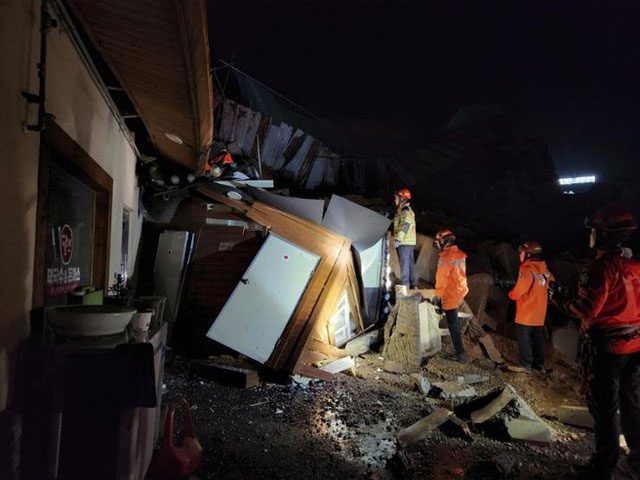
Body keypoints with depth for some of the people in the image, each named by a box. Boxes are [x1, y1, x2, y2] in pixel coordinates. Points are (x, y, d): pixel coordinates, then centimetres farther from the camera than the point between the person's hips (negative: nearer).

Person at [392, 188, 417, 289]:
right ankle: (413, 284, 23)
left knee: (404, 263, -6)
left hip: (405, 242, -10)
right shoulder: (401, 210, 17)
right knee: (410, 263, 15)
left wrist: (398, 239, -27)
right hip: (408, 242, 10)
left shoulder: (407, 211, -15)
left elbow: (405, 226, -24)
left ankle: (405, 285, -1)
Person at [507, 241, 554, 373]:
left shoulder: (527, 269, -18)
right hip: (540, 313, 8)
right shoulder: (544, 269, 6)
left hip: (526, 313, -8)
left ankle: (525, 364, 7)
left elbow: (520, 289, -25)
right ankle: (539, 363, 24)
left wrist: (512, 294, -5)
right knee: (537, 338, 16)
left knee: (524, 338, 2)